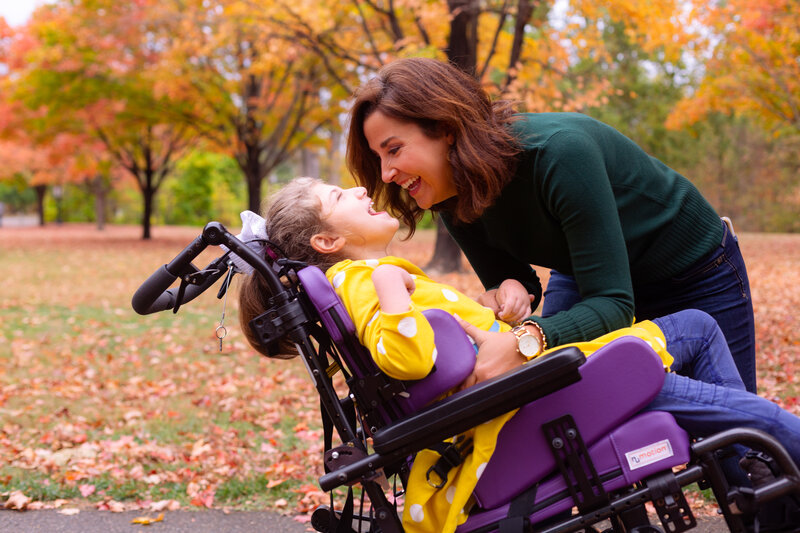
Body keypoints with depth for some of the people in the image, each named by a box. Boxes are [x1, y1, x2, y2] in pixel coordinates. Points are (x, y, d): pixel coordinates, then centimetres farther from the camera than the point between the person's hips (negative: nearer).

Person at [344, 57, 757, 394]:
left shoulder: (558, 153, -39)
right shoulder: (454, 199, -17)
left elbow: (611, 302, -40)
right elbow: (509, 278, -6)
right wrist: (505, 293, -31)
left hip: (694, 272, -5)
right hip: (579, 278, 5)